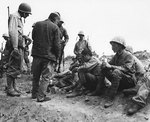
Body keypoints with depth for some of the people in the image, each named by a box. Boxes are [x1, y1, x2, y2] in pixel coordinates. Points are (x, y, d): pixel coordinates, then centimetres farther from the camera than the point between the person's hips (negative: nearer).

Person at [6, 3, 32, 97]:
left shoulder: (19, 19, 22)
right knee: (13, 68, -8)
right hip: (16, 46, -10)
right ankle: (10, 89, -4)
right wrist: (15, 47, -25)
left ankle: (13, 87, 21)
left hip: (19, 47, 10)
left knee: (16, 68, 13)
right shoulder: (14, 16, -8)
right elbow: (12, 32, -19)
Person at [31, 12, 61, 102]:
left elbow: (33, 37, 16)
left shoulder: (37, 24, 8)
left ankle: (34, 94, 28)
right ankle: (41, 96, 1)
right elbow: (57, 44, -9)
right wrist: (57, 57, -1)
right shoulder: (55, 27, -6)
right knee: (46, 77, 3)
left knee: (36, 76, 17)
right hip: (49, 55, -5)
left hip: (36, 54, 5)